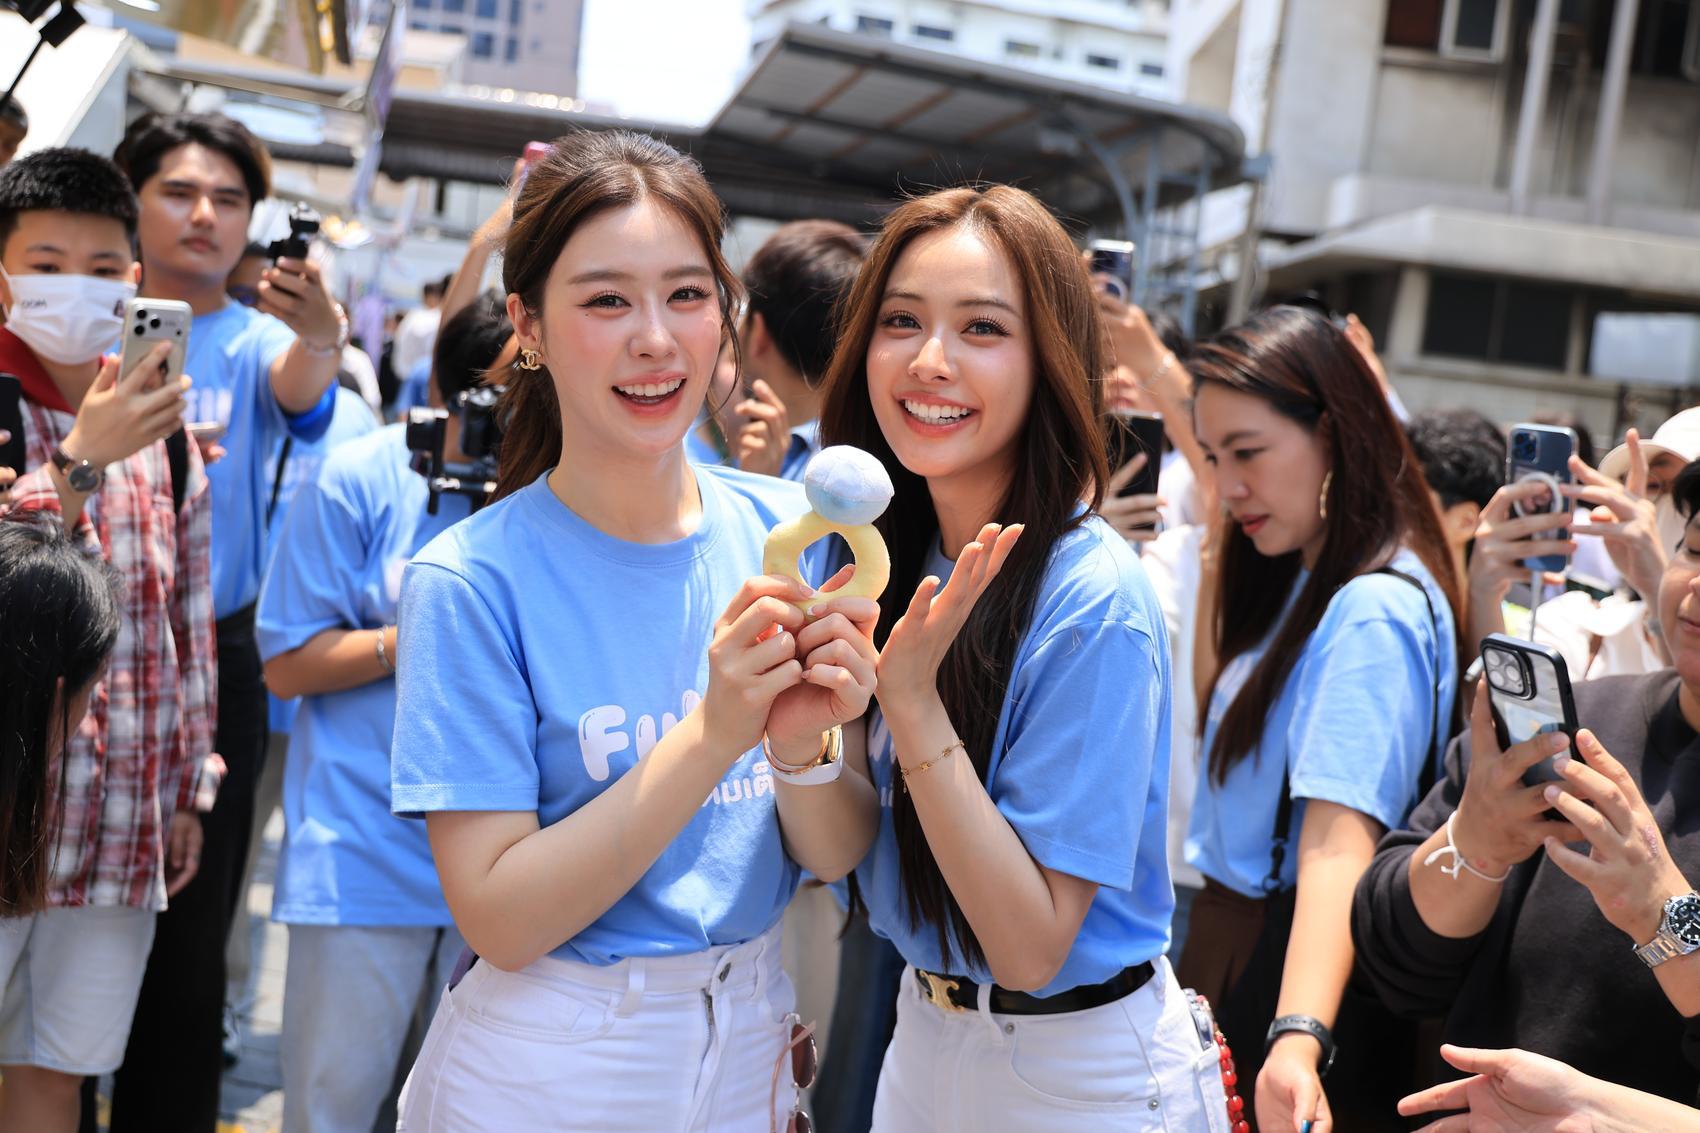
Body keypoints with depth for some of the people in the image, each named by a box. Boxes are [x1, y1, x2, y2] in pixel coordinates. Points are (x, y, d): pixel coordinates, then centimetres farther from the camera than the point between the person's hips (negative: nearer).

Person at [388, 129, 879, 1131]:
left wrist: (804, 747, -26)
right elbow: (499, 919, -20)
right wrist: (712, 736, -29)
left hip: (749, 1048, 4)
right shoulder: (471, 584, -17)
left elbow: (840, 858, -5)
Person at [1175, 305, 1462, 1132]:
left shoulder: (1373, 614, -21)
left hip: (1289, 965, -9)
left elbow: (1340, 841, -31)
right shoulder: (1298, 582, 8)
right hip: (1234, 941, 9)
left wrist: (1299, 1036, -42)